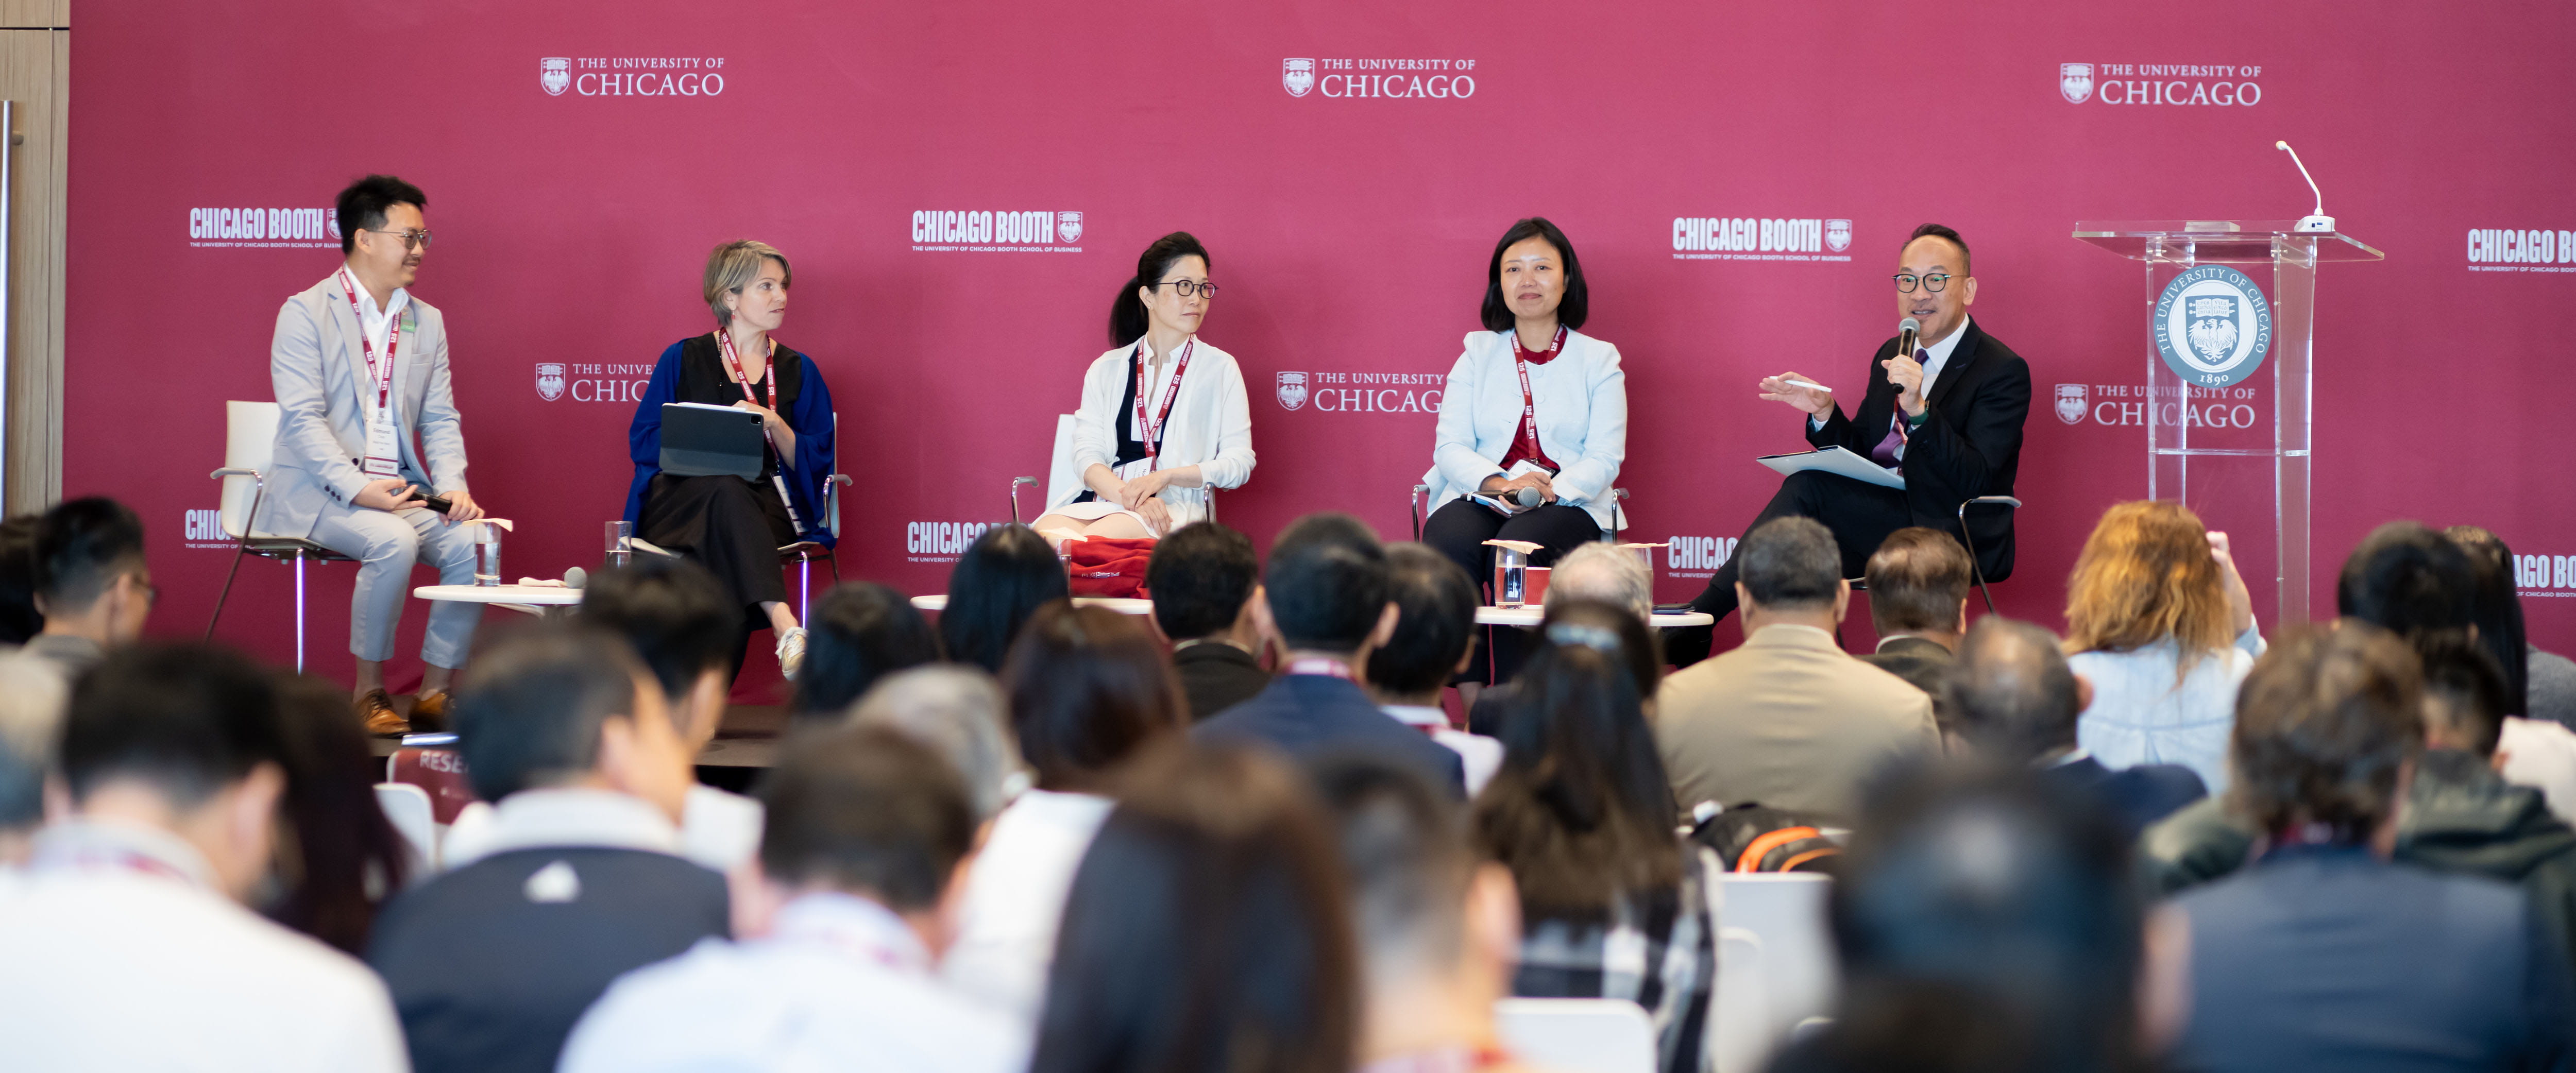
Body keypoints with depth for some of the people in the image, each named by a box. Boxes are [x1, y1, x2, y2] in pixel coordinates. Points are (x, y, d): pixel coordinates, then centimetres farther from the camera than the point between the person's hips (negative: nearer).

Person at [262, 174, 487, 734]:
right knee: (393, 541, -33)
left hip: (400, 489, 6)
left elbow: (440, 420, 12)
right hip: (319, 493, -5)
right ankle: (369, 691, -17)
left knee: (472, 540, -21)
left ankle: (435, 689, -9)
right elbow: (303, 419, -12)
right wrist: (360, 489, -24)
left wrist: (453, 488, -8)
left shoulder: (427, 322, 15)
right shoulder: (305, 313, -4)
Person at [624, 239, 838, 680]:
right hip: (682, 495, -1)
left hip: (764, 507, 1)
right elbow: (644, 441, 5)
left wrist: (775, 426, -8)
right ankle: (785, 628, -61)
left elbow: (816, 463, 10)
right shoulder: (684, 359, 12)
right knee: (727, 491, -39)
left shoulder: (798, 371, 16)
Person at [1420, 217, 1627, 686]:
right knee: (1451, 542, -34)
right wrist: (1499, 484, -16)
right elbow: (1450, 446, 5)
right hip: (1479, 497, 2)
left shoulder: (1598, 360, 12)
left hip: (1569, 506, -2)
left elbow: (1605, 458, 1)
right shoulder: (1478, 354, 17)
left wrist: (1550, 489, -19)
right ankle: (1469, 706, -33)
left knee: (1521, 547, -36)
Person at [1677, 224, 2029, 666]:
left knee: (1810, 489, -24)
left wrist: (1919, 410, -32)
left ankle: (1700, 619, -25)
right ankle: (1693, 628, -22)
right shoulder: (1892, 356, 14)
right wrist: (1825, 413, -4)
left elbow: (1975, 480, -20)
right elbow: (1860, 455, 16)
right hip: (1888, 520, 7)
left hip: (1955, 542, -7)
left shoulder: (2004, 371, -9)